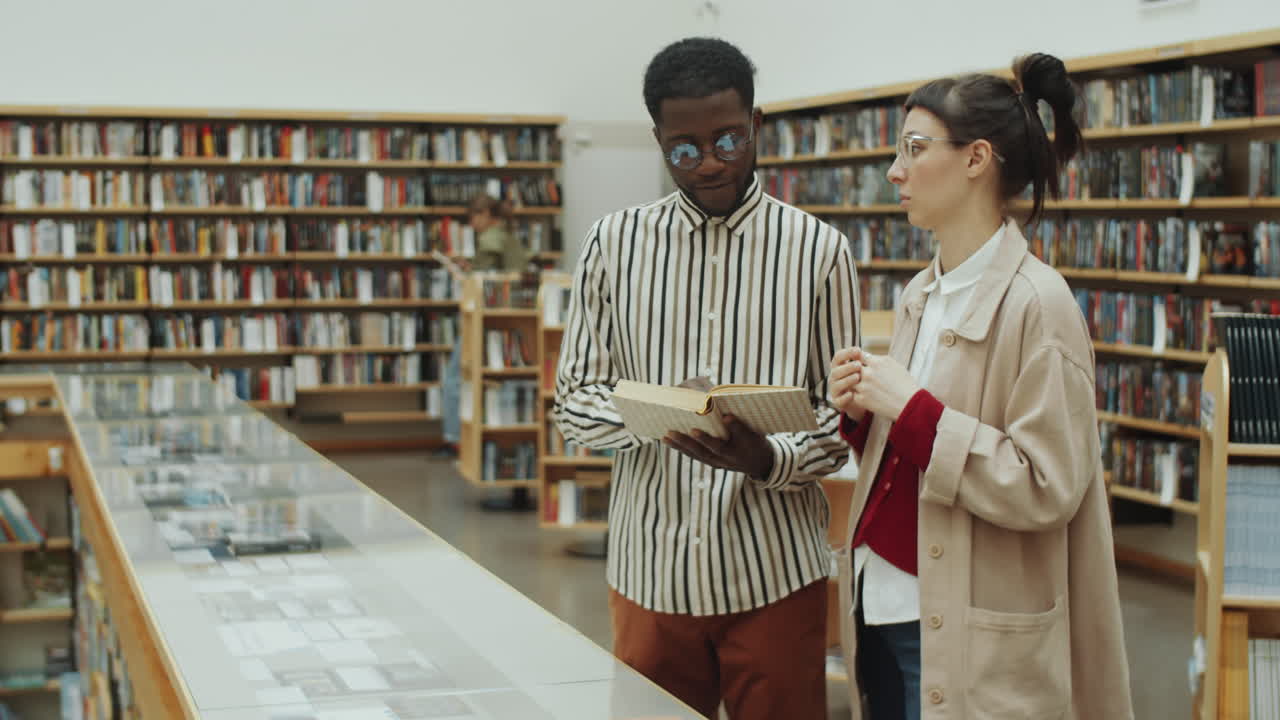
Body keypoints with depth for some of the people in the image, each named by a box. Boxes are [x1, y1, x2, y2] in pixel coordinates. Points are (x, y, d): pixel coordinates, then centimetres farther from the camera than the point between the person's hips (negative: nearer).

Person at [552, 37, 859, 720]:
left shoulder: (818, 249, -1)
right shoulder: (614, 244, 3)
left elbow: (841, 414, 0)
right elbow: (573, 399, 4)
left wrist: (767, 459, -20)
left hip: (774, 577, -1)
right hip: (651, 569, 1)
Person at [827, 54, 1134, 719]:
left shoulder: (1035, 301, -14)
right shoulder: (921, 295, 9)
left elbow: (1046, 488, -19)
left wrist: (911, 408, -20)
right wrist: (861, 412, -2)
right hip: (883, 608, 7)